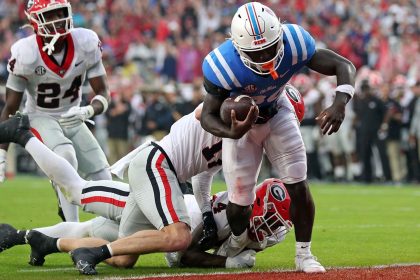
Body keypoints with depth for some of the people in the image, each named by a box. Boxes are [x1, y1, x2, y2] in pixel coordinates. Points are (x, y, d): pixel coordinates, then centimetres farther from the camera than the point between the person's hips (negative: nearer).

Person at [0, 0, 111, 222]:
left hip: (72, 119, 4)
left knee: (103, 180, -1)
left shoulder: (86, 44, -17)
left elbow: (103, 93, -11)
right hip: (41, 119, -4)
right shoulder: (25, 55, -23)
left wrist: (88, 111, -35)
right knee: (66, 158, -30)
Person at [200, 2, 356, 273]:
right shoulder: (223, 66, -39)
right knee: (240, 202, 0)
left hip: (278, 114, 2)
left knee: (299, 187, -7)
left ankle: (304, 254, 12)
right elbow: (208, 116, -29)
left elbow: (344, 66, -28)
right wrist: (232, 133, -52)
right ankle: (236, 244, 34)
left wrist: (340, 103, -48)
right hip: (240, 121, -2)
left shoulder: (293, 42, -34)